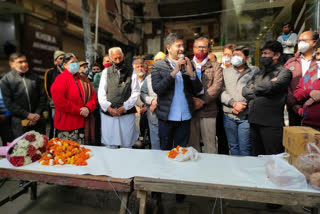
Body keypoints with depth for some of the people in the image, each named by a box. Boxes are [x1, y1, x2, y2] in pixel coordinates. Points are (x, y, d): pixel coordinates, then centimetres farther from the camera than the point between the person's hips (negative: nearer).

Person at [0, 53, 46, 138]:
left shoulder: (35, 77, 6)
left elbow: (42, 96, 5)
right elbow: (8, 103, -6)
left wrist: (37, 114, -5)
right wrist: (27, 114, -14)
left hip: (38, 120, 2)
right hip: (19, 122, -2)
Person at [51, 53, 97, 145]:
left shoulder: (83, 79, 13)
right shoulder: (60, 79, -6)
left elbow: (93, 95, 8)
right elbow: (59, 101, -17)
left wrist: (88, 108, -11)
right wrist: (79, 111, -15)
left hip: (84, 125, 6)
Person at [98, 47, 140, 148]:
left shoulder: (131, 71, 4)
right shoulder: (106, 72, 10)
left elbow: (136, 92, -1)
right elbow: (101, 93, 5)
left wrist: (124, 107, -9)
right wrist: (109, 108, -8)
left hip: (126, 114, -1)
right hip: (108, 114, 2)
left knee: (127, 146, 6)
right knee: (109, 146, 8)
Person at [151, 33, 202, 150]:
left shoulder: (187, 65, 8)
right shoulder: (158, 66, -1)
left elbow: (198, 90, 4)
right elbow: (157, 89, -14)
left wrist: (191, 73, -12)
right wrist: (174, 72, -20)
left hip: (185, 117, 3)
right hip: (167, 117, -2)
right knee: (165, 151, 12)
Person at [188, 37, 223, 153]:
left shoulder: (215, 66, 9)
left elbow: (217, 86, -4)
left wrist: (202, 101, -13)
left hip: (208, 110, -1)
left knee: (210, 144, 1)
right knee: (192, 143, 9)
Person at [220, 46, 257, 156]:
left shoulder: (253, 73, 5)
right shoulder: (225, 71, 10)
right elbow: (221, 91, 0)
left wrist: (242, 106, -14)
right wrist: (234, 103, -12)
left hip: (245, 116, -2)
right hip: (229, 116, 2)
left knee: (245, 148, 0)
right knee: (233, 146, 12)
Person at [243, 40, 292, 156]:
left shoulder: (284, 72, 1)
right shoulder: (258, 74, 20)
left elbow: (272, 86, -17)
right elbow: (245, 91, 10)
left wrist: (254, 88, 0)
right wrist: (262, 90, -5)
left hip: (271, 123, -6)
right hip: (254, 121, 6)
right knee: (256, 157, 14)